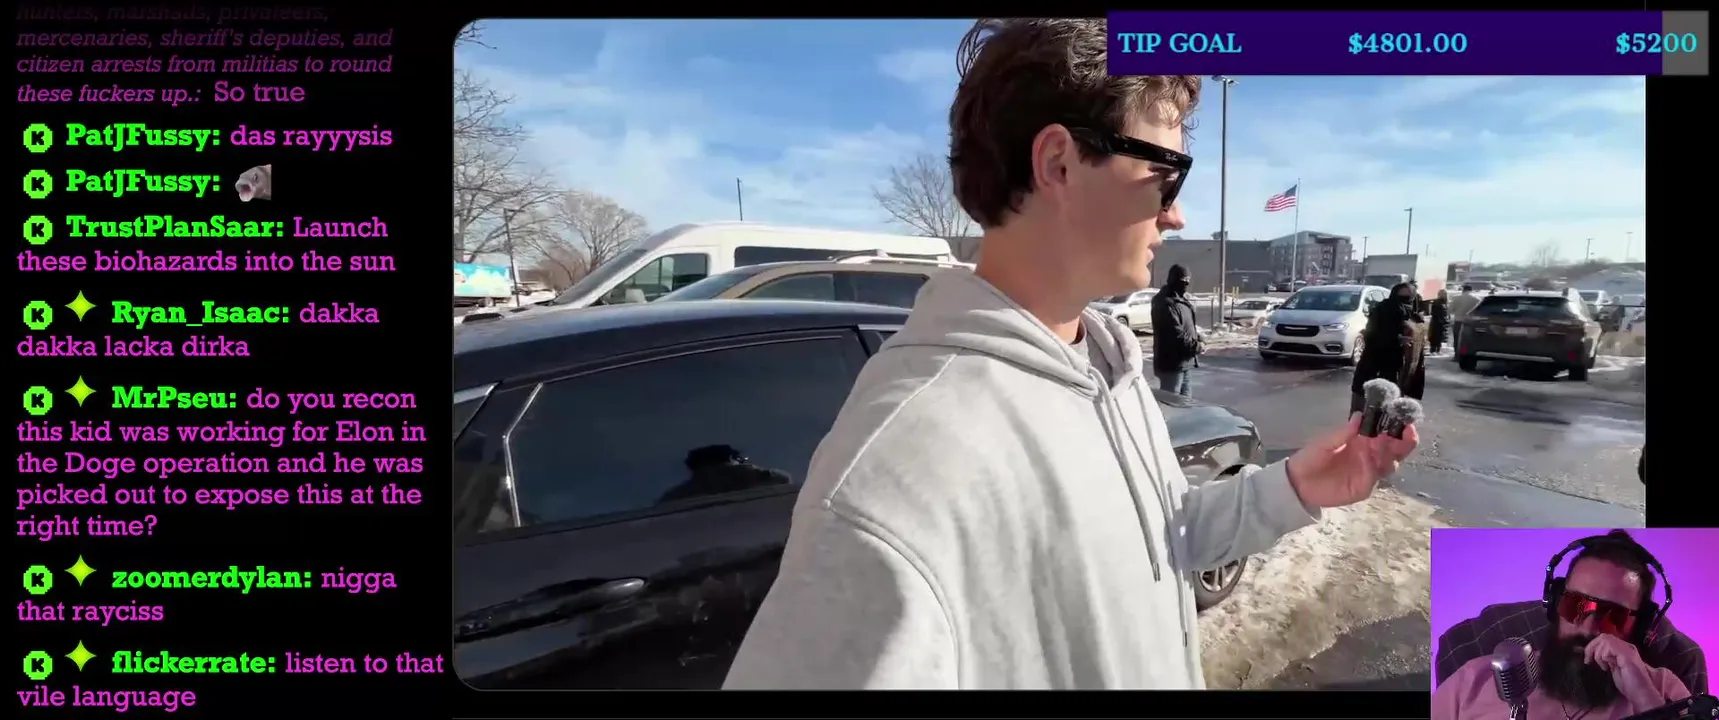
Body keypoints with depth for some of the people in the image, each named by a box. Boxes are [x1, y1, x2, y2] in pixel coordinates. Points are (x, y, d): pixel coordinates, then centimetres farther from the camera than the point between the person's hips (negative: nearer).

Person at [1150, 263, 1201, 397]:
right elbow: (1176, 335, -26)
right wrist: (1197, 346, -14)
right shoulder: (1166, 304, -20)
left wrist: (1198, 339, 3)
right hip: (1171, 364, -11)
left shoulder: (1181, 300, 15)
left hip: (1183, 363, 11)